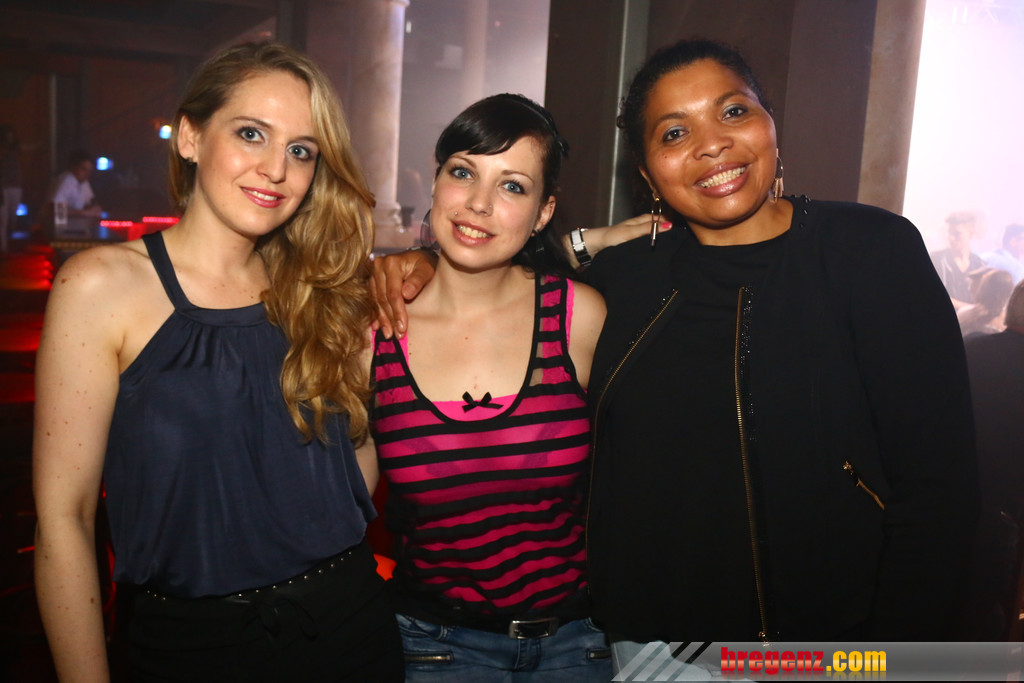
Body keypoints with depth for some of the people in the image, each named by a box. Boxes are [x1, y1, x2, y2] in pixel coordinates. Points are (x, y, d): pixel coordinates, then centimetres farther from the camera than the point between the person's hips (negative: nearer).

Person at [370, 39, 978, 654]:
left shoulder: (873, 249, -10)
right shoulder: (625, 277, -1)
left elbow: (938, 485, -11)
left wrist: (885, 661, -15)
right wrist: (430, 264, 0)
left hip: (829, 638, -2)